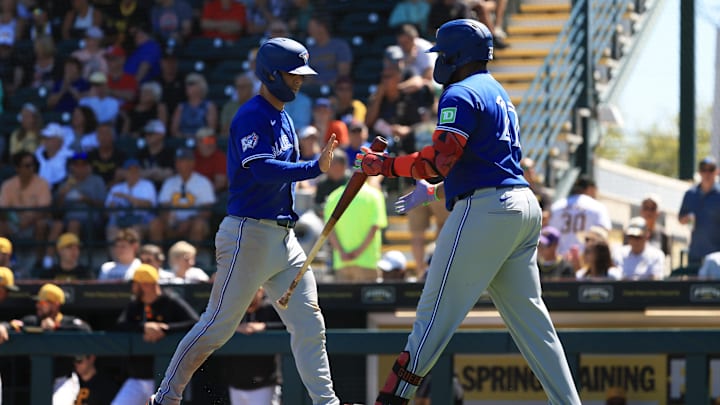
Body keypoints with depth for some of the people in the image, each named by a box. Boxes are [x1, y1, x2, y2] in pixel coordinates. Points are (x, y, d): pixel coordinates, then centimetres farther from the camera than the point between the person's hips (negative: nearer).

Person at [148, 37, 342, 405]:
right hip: (249, 233, -9)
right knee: (219, 324, -3)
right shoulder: (252, 117, -12)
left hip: (283, 236, 9)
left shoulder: (282, 120, 17)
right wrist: (315, 168, -32)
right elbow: (264, 171, -26)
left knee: (309, 323, 2)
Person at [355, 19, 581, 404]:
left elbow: (439, 161, -17)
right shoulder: (500, 94, 23)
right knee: (528, 315, 9)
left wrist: (383, 165, -8)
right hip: (524, 208, 9)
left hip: (484, 210, -9)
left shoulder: (461, 94, -7)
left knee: (436, 312, -7)